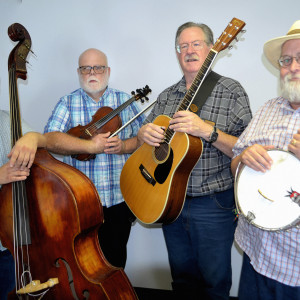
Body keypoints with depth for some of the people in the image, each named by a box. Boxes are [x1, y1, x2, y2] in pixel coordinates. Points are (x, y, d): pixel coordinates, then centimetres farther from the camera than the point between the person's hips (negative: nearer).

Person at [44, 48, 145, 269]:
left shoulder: (125, 101, 7)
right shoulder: (68, 103, 3)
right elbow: (51, 139, -10)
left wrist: (124, 146, -14)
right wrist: (90, 146, -22)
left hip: (119, 199, 1)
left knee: (115, 260, 12)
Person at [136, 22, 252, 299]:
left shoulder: (231, 91, -7)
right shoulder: (167, 96, 8)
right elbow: (143, 138, 14)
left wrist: (208, 130, -27)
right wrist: (145, 133, -9)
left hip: (213, 206, -4)